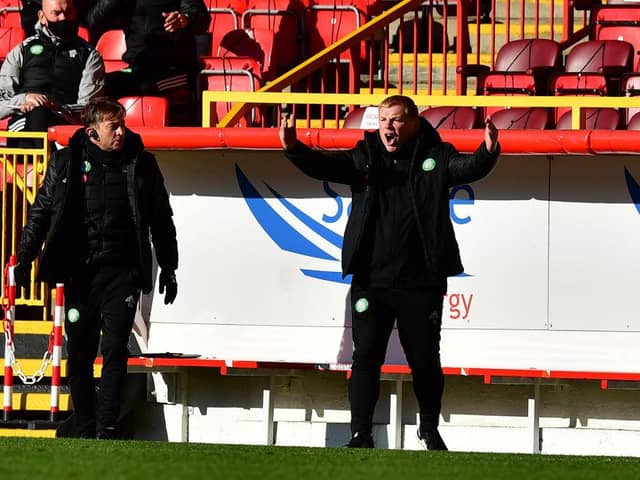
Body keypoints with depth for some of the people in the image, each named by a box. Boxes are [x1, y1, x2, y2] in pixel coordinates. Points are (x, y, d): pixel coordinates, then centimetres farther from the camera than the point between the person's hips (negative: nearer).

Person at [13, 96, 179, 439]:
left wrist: (169, 269, 13)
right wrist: (24, 260, 3)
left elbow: (161, 220, 12)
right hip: (79, 271, 1)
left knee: (114, 349, -11)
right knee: (79, 354, 5)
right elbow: (40, 213, 8)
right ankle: (85, 431, 14)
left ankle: (106, 427, -11)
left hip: (123, 272, -1)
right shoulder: (66, 162, 3)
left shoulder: (141, 163, 5)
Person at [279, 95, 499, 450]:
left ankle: (430, 430, 27)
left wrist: (487, 153, -38)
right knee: (365, 358, 0)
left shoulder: (435, 158, 0)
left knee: (425, 361, 8)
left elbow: (468, 168, -15)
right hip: (371, 281, 1)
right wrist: (295, 150, -27)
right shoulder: (365, 158, 4)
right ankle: (361, 434, 6)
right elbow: (325, 166, -7)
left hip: (421, 284, -1)